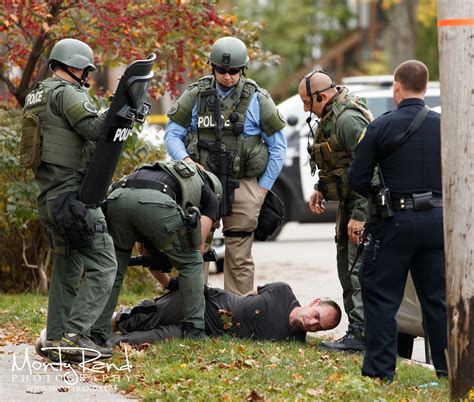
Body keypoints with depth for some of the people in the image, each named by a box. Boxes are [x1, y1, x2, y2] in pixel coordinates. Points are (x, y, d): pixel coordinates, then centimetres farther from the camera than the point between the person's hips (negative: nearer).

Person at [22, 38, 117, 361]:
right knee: (103, 265, -9)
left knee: (67, 270, 16)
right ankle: (75, 334, -17)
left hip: (49, 197, 10)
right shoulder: (67, 93, -11)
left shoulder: (37, 96, 18)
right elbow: (95, 129, -23)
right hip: (73, 195, -10)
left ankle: (56, 340, 15)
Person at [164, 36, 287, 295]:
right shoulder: (196, 95, 4)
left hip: (242, 184, -1)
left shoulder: (257, 99, 1)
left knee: (239, 255, 0)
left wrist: (263, 188, 1)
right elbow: (172, 133, 6)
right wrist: (186, 160, -13)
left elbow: (278, 147, 6)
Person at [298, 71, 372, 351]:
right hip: (350, 203, 11)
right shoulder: (332, 117, 14)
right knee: (347, 268, 14)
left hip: (363, 203, -11)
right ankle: (357, 331, 19)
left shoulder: (348, 120, -20)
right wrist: (321, 188, 18)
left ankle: (361, 334, -12)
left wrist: (359, 214, -27)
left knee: (358, 269, -12)